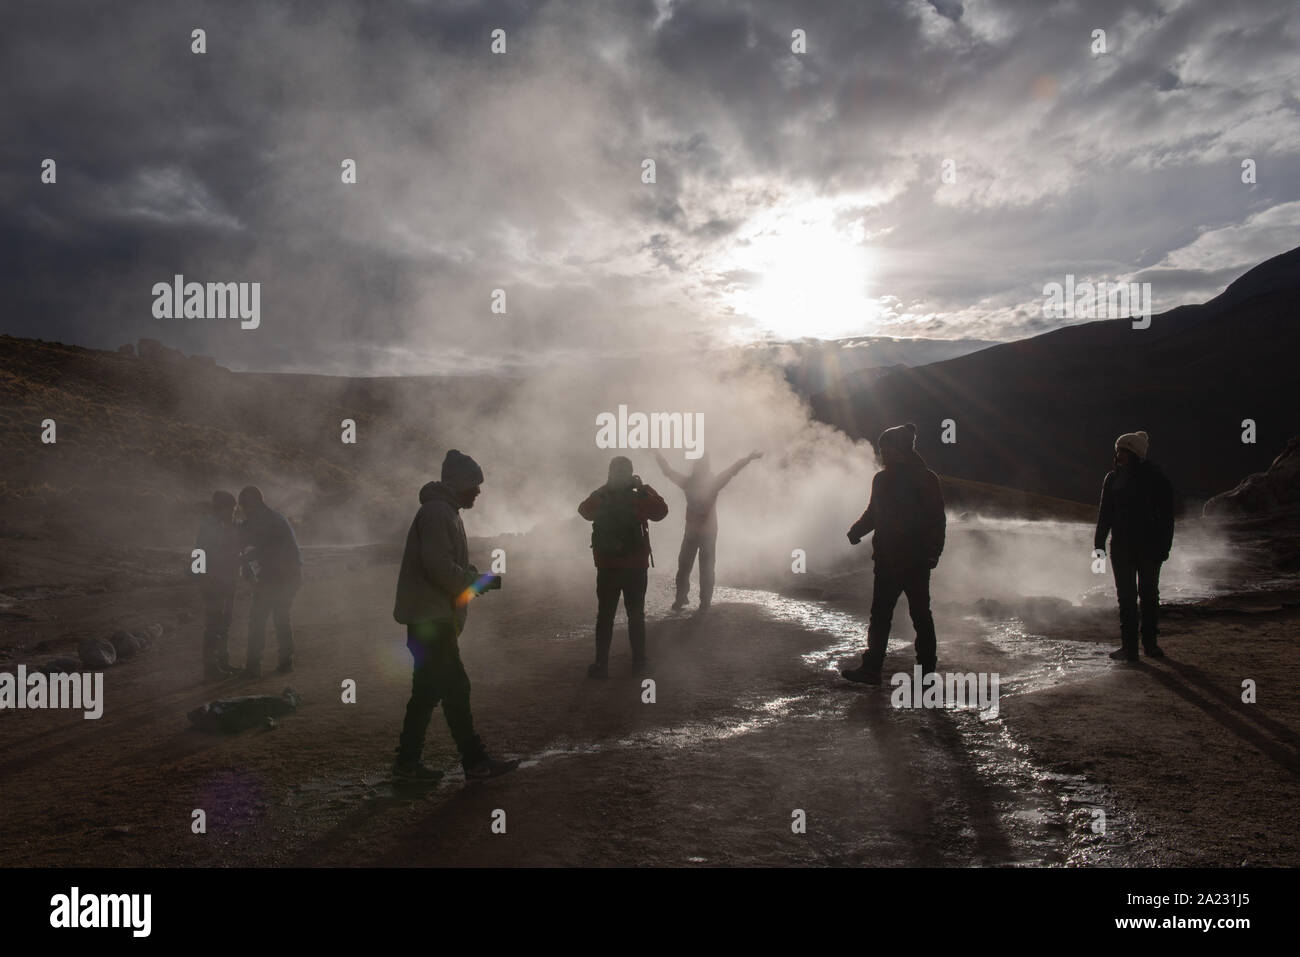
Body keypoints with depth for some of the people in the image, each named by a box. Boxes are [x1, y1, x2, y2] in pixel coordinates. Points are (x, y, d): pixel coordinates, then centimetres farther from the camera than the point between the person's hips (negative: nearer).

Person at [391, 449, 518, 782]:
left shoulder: (443, 511, 18)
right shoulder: (437, 512, -16)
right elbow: (440, 567, -24)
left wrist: (475, 577, 7)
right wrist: (478, 582, -12)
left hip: (429, 619, 10)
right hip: (431, 618, -10)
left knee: (428, 690, 13)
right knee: (455, 689, -4)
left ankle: (407, 762, 20)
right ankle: (475, 762, 3)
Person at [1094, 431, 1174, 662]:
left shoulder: (1155, 478, -4)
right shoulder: (1113, 478, 5)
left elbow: (1166, 515, -4)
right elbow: (1105, 514, 9)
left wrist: (1164, 546, -9)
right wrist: (1099, 544, 4)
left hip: (1150, 546, -2)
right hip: (1121, 546, 3)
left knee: (1149, 594, 7)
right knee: (1126, 596, 2)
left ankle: (1149, 642, 20)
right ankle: (1129, 646, 6)